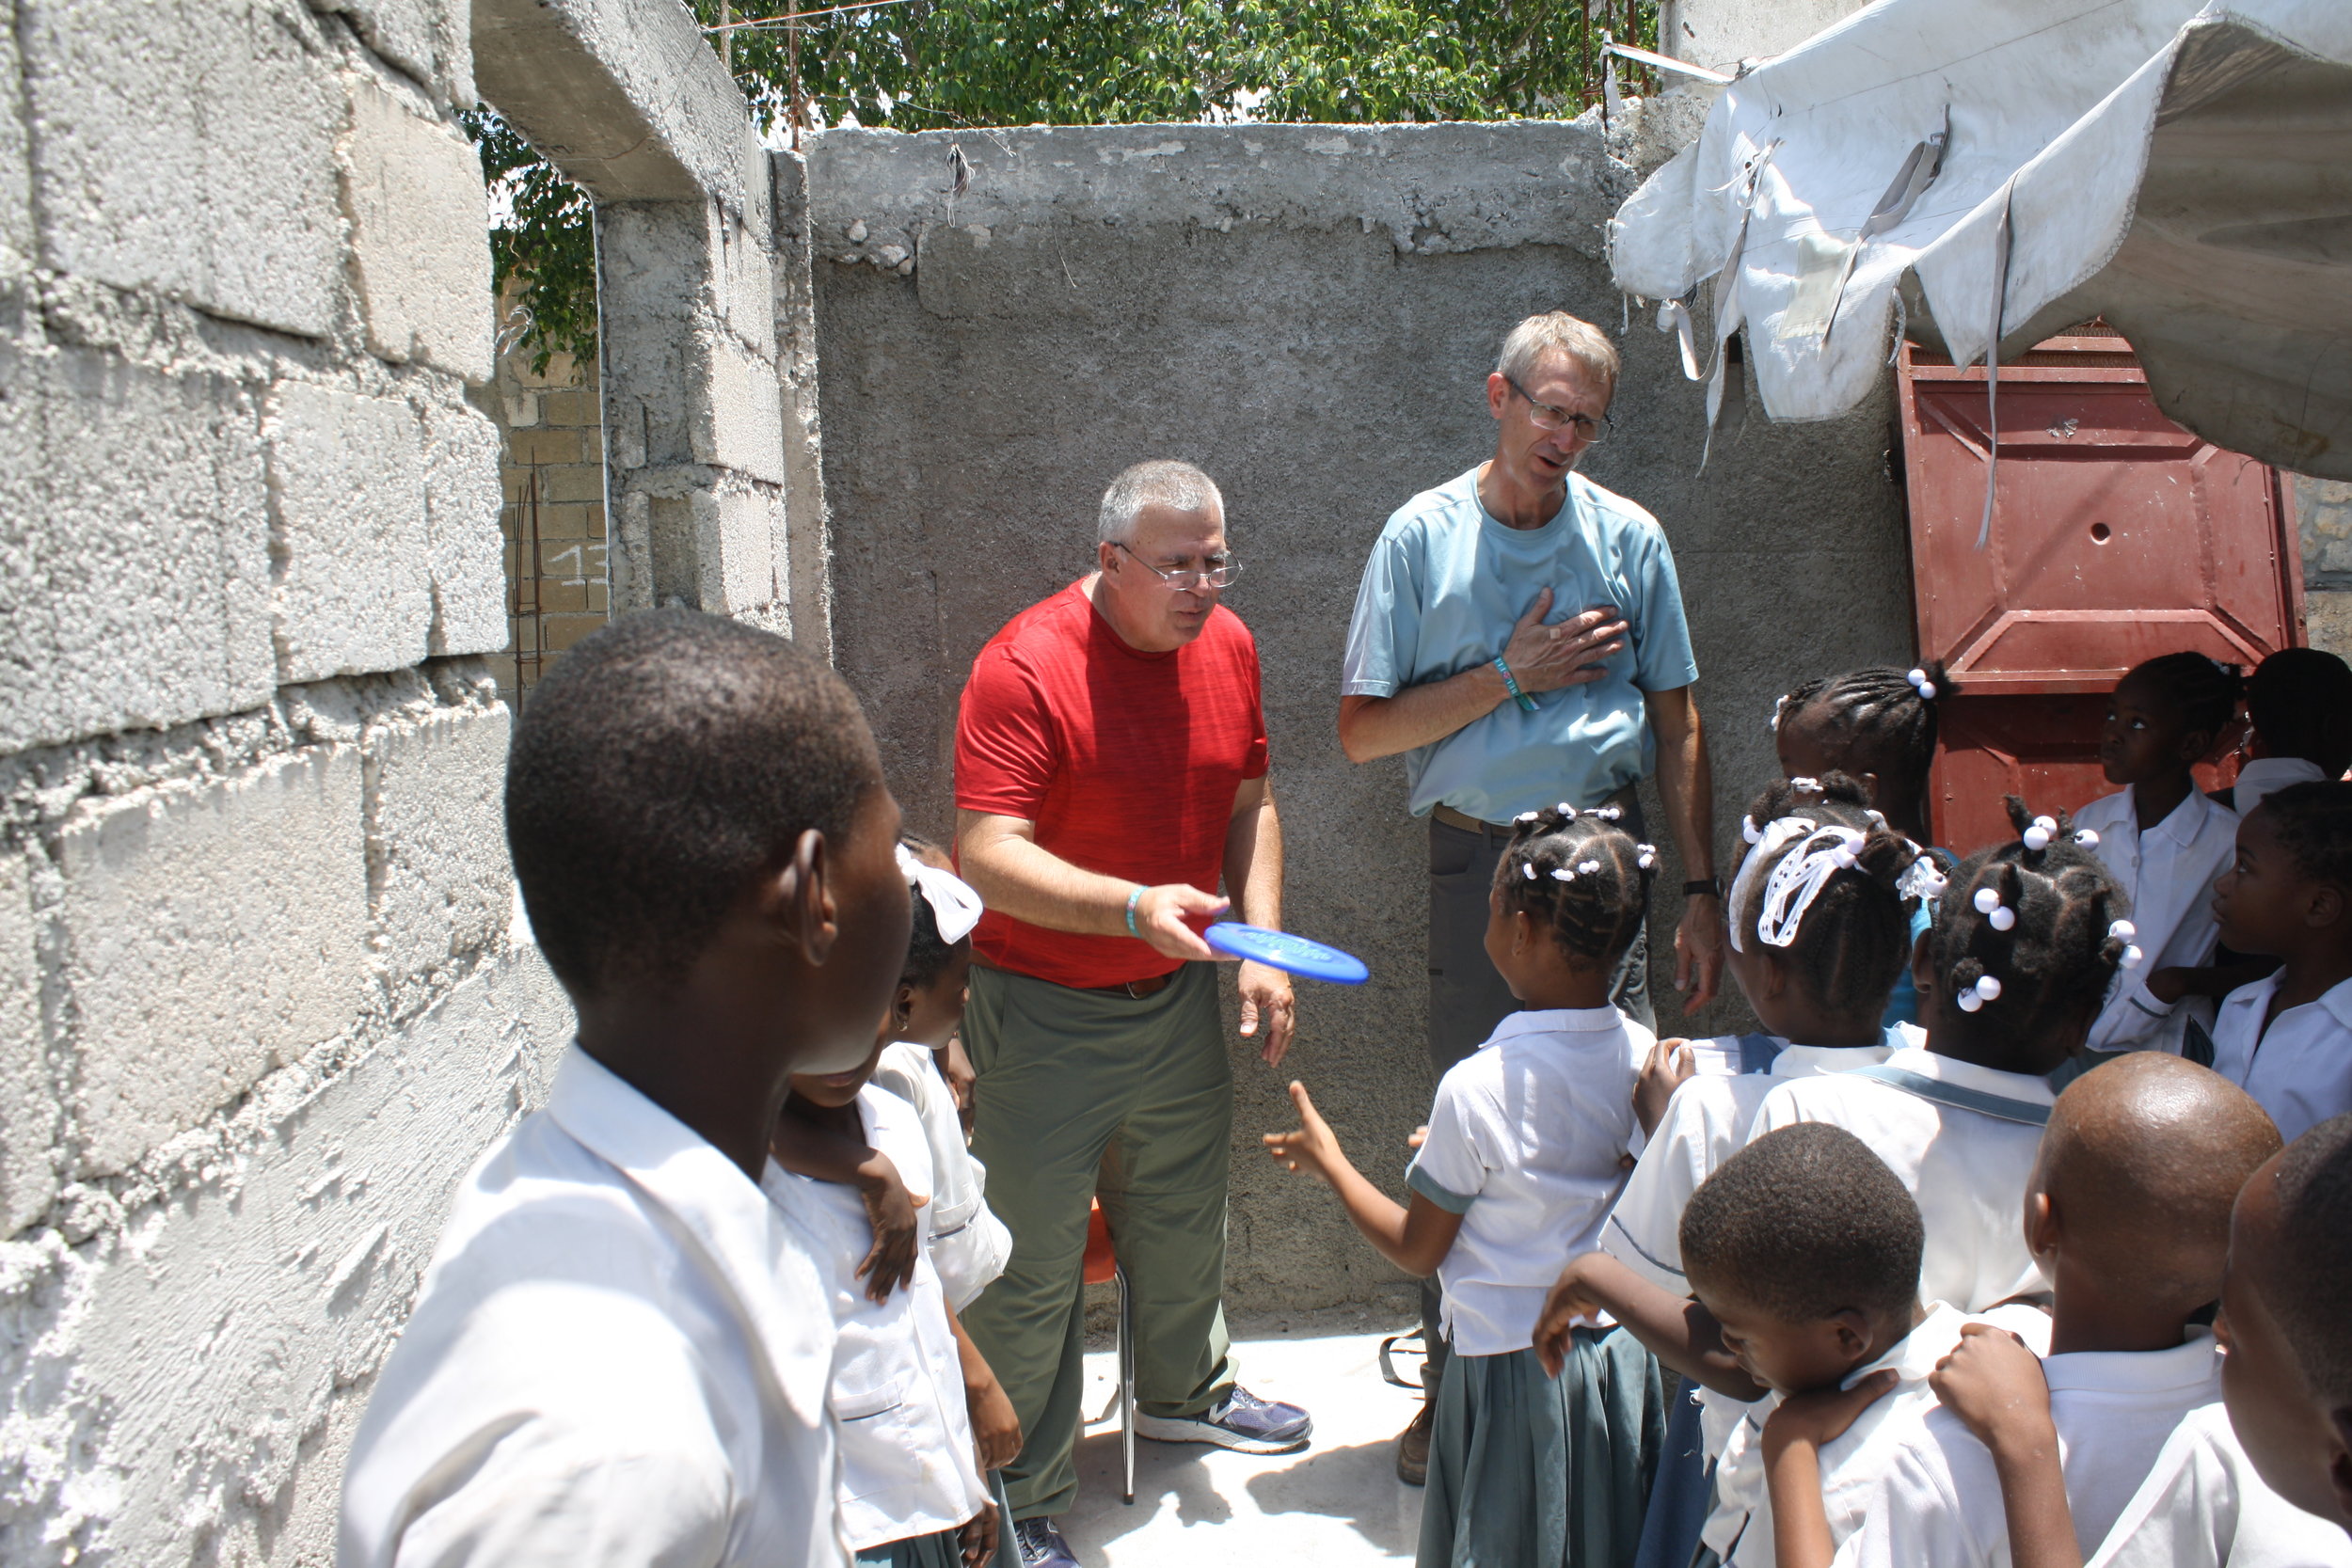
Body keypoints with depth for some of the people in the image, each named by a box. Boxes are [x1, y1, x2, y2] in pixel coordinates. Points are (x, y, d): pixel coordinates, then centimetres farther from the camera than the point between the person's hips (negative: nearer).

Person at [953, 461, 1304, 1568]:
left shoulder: (1227, 646, 0)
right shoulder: (1026, 666, -21)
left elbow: (1249, 803, 11)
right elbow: (986, 853, -27)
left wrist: (1262, 948, 2)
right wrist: (1133, 908, -39)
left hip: (1177, 992, 7)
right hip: (1044, 1009, -7)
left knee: (1184, 1208, 24)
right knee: (1034, 1262, 2)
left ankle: (1182, 1393, 49)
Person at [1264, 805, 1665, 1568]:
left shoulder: (1477, 1090, -24)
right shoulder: (1645, 1056, -8)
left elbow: (1417, 1252, -12)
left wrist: (1328, 1159, 2)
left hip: (1514, 1365, -5)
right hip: (1623, 1354, 5)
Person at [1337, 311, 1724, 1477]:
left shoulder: (1628, 538, 5)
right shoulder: (1423, 537, 1)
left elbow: (1677, 725, 8)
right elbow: (1362, 729, -3)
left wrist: (1701, 892, 4)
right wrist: (1510, 672, -10)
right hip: (1476, 858, -1)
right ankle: (1455, 1389, 21)